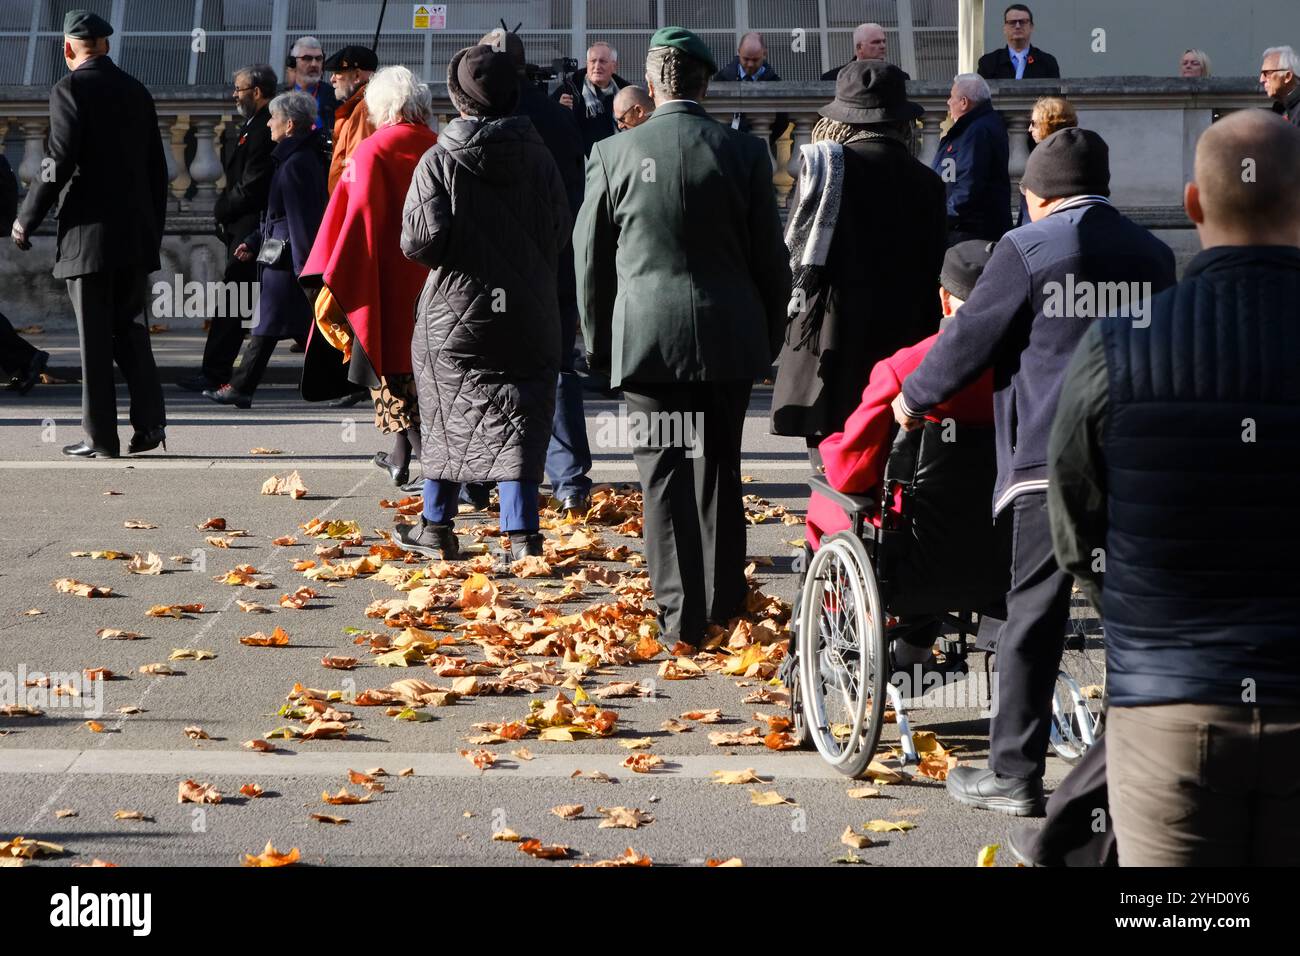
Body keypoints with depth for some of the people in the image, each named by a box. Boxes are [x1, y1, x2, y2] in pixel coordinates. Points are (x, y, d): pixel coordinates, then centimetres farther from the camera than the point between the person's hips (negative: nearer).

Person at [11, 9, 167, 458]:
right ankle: (149, 419, 4)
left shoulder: (70, 89, -8)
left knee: (94, 337, 0)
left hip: (90, 234, -6)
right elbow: (157, 169, 14)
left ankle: (101, 436, 3)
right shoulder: (137, 91, 11)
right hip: (136, 233, 6)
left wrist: (26, 220, -5)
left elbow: (59, 163, -15)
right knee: (129, 327, 14)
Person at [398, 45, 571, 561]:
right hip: (529, 314, 1)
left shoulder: (439, 160, -9)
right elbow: (562, 232, 0)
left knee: (447, 419, 13)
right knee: (519, 421, 3)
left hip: (455, 312, -1)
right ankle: (523, 534, -3)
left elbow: (421, 239, -14)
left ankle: (437, 529, 23)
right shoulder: (538, 156, -2)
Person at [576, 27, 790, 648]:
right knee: (718, 465, 15)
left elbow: (589, 258, 2)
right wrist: (770, 338, 13)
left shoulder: (613, 155, -5)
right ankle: (723, 598, 24)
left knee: (664, 474, 3)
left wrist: (597, 341, 14)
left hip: (646, 338, -2)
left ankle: (681, 615, 1)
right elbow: (771, 257, 2)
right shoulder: (743, 153, -3)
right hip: (729, 337, 2)